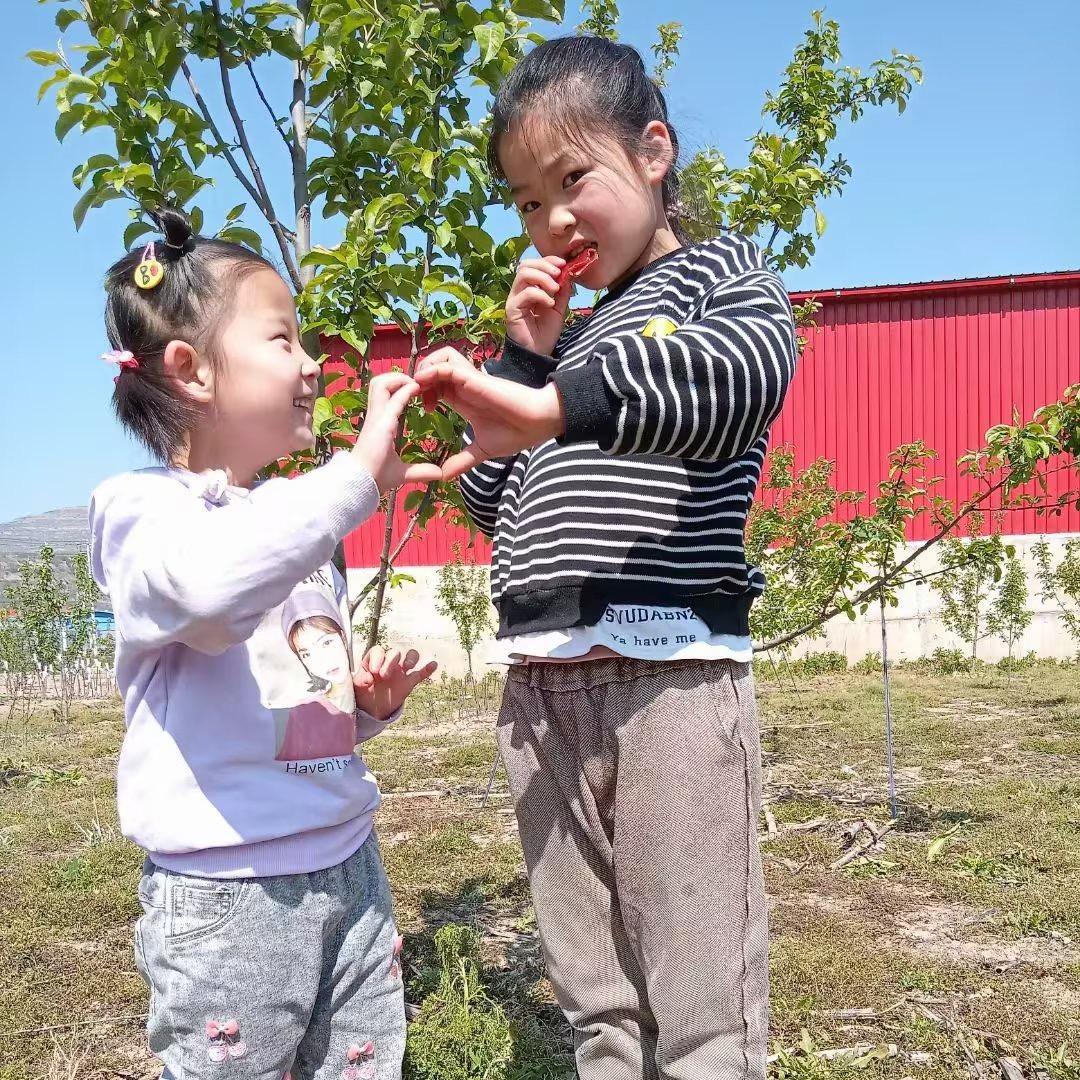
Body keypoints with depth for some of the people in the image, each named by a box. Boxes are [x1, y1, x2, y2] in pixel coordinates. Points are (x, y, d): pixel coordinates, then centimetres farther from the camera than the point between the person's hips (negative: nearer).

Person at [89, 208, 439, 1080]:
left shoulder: (296, 522, 12)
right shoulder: (146, 509, -11)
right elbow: (211, 584, -37)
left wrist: (370, 702, 4)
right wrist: (359, 475, -34)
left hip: (349, 867, 7)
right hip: (228, 893, -7)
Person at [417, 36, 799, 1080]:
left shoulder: (717, 271, 4)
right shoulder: (567, 337, 23)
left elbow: (749, 370, -21)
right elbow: (488, 499, 21)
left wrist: (549, 404, -34)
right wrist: (522, 354, 10)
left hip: (671, 670, -6)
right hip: (538, 686, 6)